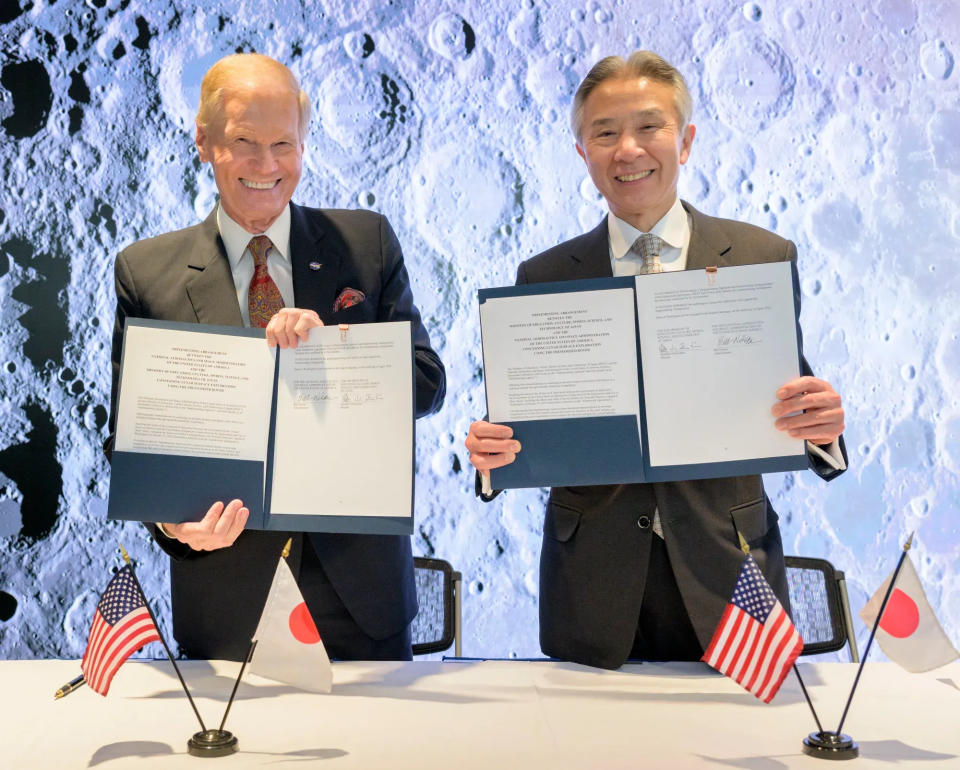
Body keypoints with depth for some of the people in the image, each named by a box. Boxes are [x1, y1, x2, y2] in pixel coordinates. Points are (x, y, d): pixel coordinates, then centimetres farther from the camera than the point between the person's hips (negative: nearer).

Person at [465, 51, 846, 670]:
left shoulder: (765, 259, 1)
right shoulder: (543, 278, 3)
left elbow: (790, 412, 2)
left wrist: (821, 427, -19)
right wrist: (491, 453, -16)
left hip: (725, 571, 0)